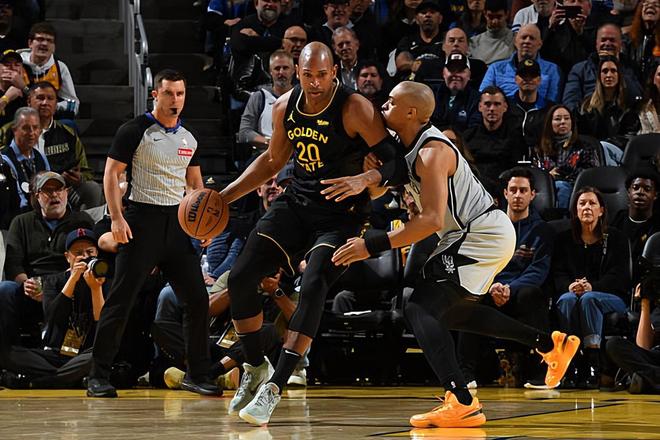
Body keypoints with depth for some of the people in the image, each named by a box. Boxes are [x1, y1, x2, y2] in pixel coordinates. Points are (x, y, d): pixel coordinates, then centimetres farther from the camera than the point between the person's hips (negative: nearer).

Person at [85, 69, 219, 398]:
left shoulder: (189, 138, 13)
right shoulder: (135, 131, -5)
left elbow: (196, 184, 21)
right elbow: (111, 174, -7)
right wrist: (117, 218, -17)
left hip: (178, 222, 6)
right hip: (143, 219, -6)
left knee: (197, 298, 2)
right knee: (120, 299, -6)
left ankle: (196, 375, 13)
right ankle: (98, 376, -1)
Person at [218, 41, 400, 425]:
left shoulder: (355, 109, -20)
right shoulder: (285, 107, -1)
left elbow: (393, 159, -19)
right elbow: (274, 160, 15)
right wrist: (224, 196, 12)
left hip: (341, 214, -6)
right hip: (297, 203, 6)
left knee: (313, 285, -26)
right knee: (240, 278, -3)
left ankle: (275, 387, -24)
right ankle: (255, 368, 17)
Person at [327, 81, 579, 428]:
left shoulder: (431, 153, -23)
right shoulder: (411, 144, 7)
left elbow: (432, 220, -30)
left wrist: (373, 245, -31)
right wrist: (364, 179, -30)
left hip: (482, 236, -11)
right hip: (487, 233, 11)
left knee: (420, 307, -17)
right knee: (452, 311, 27)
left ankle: (462, 404, -29)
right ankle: (551, 344, 33)